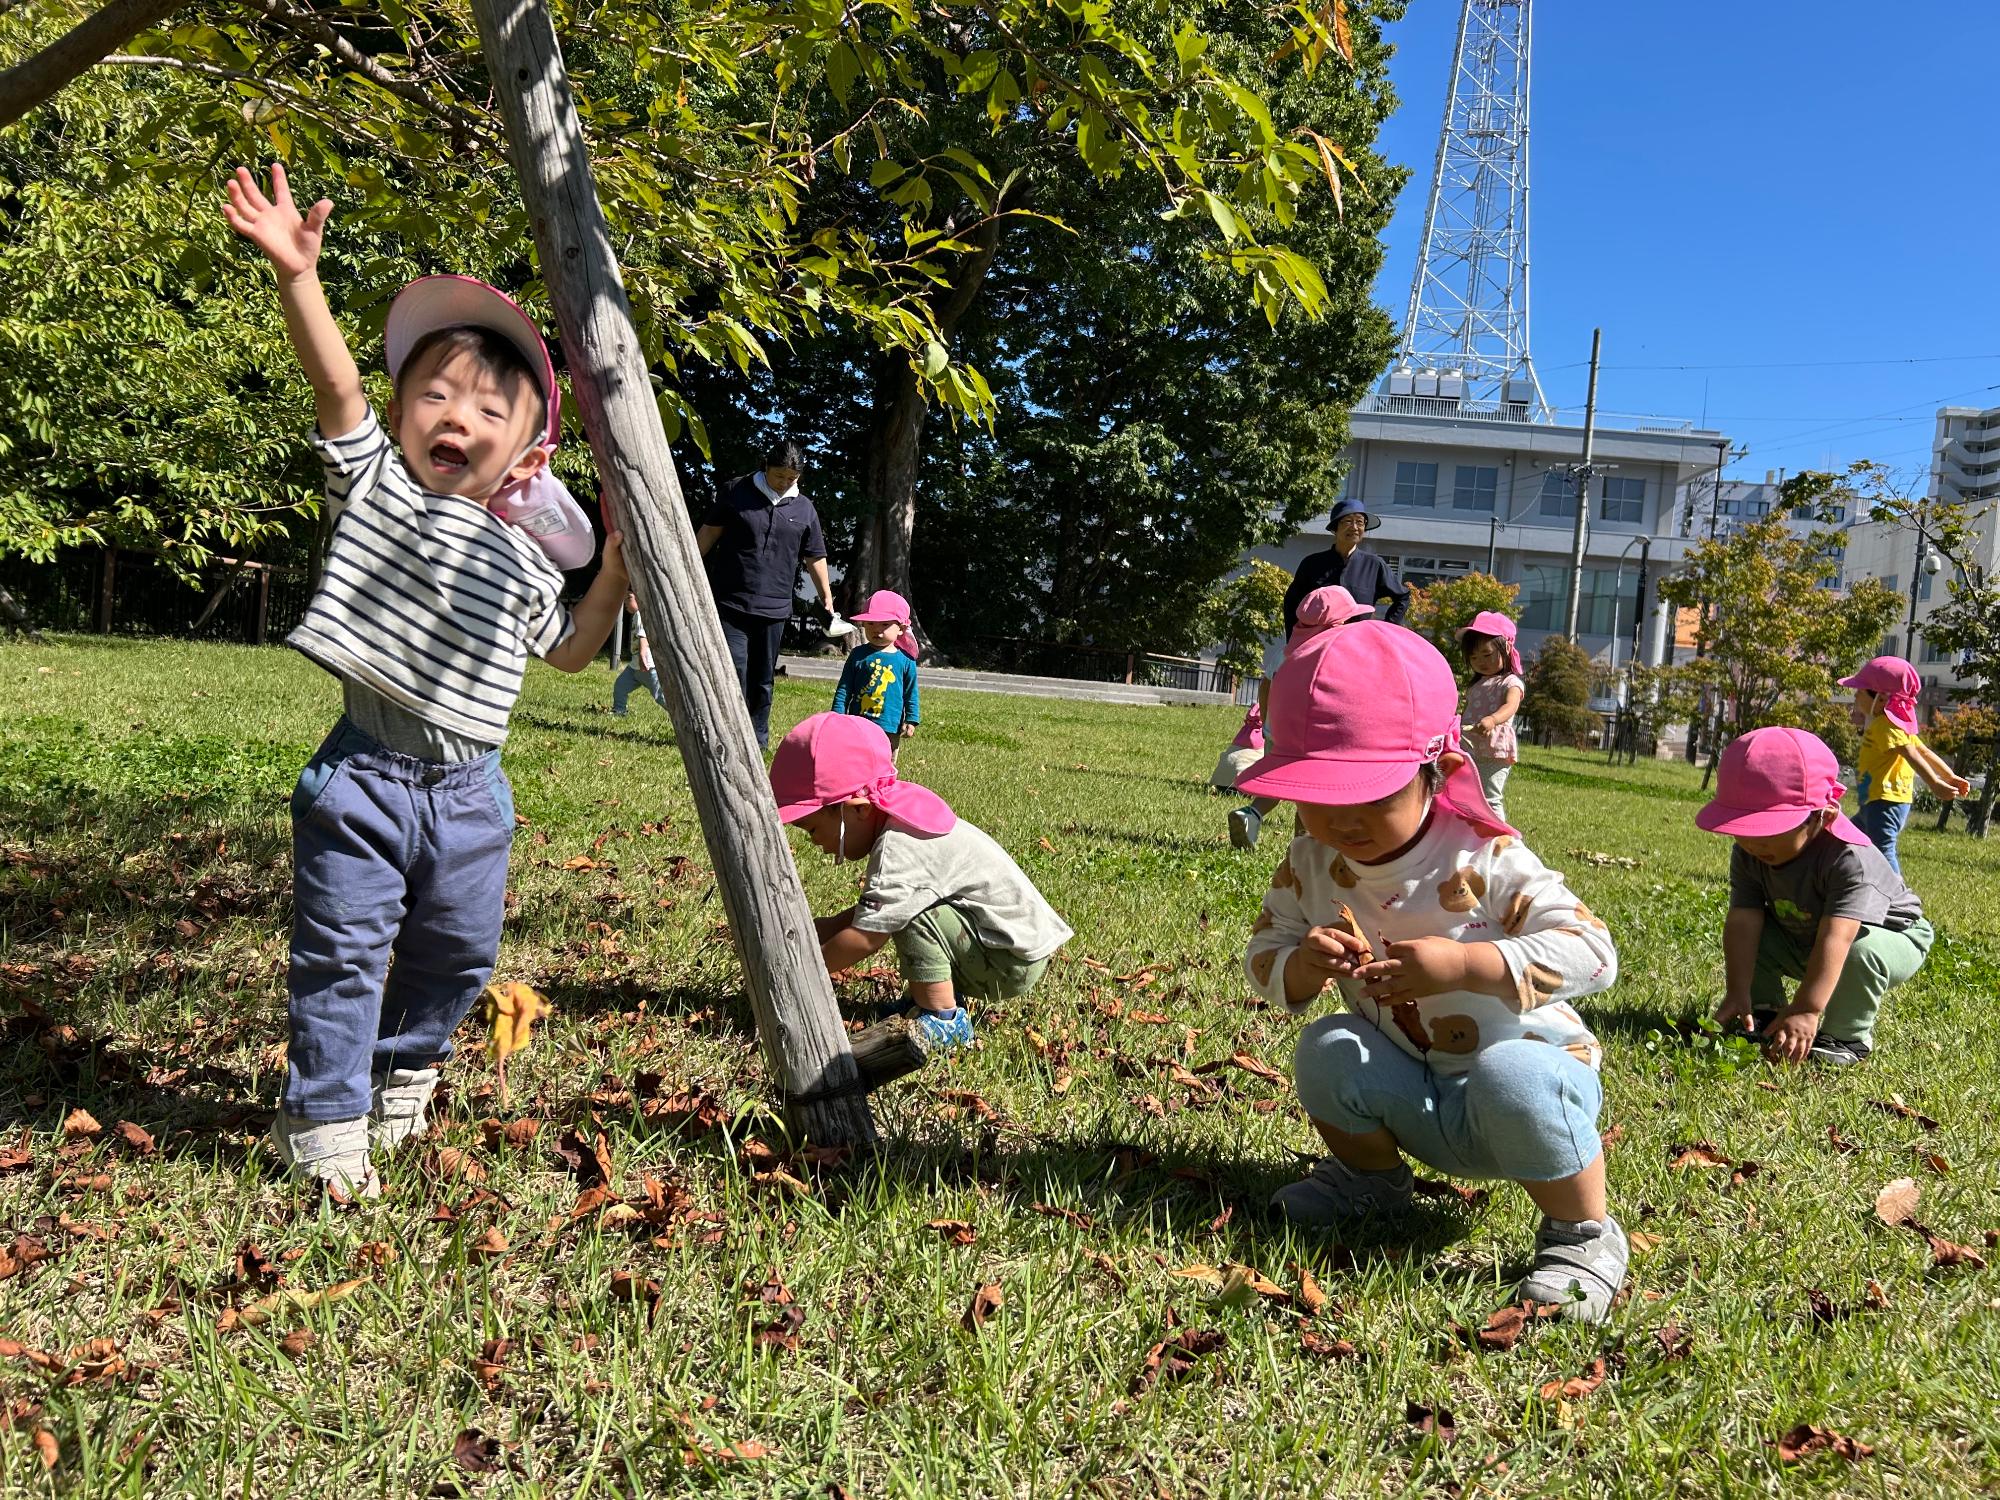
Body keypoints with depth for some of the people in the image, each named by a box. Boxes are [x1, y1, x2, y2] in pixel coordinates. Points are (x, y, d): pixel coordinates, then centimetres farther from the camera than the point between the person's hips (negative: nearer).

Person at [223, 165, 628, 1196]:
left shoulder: (525, 556, 9)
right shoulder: (374, 485, -1)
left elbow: (565, 649, 23)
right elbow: (338, 386, -17)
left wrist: (615, 570, 12)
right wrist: (298, 277, -30)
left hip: (467, 785, 4)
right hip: (365, 769, -4)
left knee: (458, 950, 15)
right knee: (342, 952, 0)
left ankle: (404, 1072, 41)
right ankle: (323, 1120, 15)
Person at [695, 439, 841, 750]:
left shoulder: (804, 509, 9)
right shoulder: (735, 491, 4)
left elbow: (814, 557, 14)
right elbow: (709, 531, 9)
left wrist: (826, 597, 10)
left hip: (774, 608, 2)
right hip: (730, 603, -2)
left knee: (763, 677, 7)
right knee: (734, 666, -13)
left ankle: (758, 737, 16)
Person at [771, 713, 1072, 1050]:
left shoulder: (898, 849, -26)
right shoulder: (900, 824, 4)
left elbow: (863, 940, -24)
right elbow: (868, 915, 12)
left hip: (1013, 963, -10)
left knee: (913, 914, -25)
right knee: (893, 910, 13)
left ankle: (943, 1021, -11)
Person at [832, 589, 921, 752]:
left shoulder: (905, 660, 0)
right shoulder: (858, 655, 0)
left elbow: (911, 694, 7)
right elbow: (844, 688, 3)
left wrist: (911, 720, 1)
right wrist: (838, 716, -2)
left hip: (890, 728, 0)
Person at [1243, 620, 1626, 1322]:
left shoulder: (1485, 860, -23)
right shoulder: (1311, 866, -8)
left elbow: (1590, 952, -28)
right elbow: (1261, 959, -2)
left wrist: (1463, 964, -40)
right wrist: (1302, 964, -27)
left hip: (1525, 1066, -4)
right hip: (1416, 1102, 5)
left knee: (1509, 1082, -37)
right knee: (1327, 1051, -20)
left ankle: (1584, 1232, -9)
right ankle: (1370, 1174, 12)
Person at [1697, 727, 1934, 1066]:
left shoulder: (1850, 859, -39)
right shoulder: (1748, 855, -20)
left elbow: (1835, 938, -47)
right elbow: (1743, 922, -27)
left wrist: (1806, 1011, -54)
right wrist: (1738, 995, -36)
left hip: (1890, 936, -5)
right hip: (1802, 942, 5)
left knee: (1863, 952, -37)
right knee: (1743, 936, -13)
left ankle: (1847, 1036, -15)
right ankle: (1765, 1014, 4)